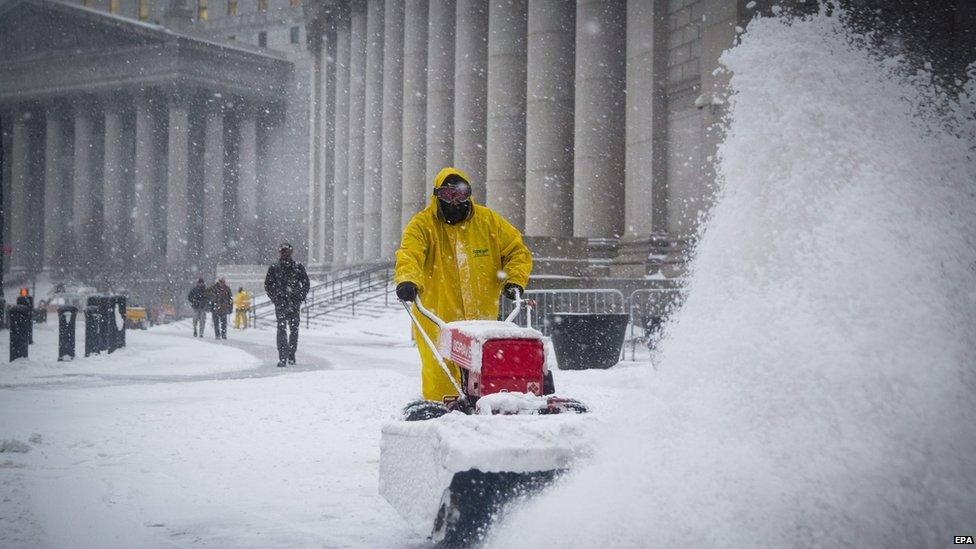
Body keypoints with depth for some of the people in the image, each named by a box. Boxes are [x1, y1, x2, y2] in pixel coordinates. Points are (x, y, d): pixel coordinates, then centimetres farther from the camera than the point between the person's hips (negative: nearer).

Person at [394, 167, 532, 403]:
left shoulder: (489, 221, 8)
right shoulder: (422, 224, -1)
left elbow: (518, 252, 14)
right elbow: (409, 254, -18)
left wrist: (514, 281, -3)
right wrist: (407, 280, -38)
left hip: (482, 318, 3)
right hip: (437, 319, -2)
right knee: (439, 378, -7)